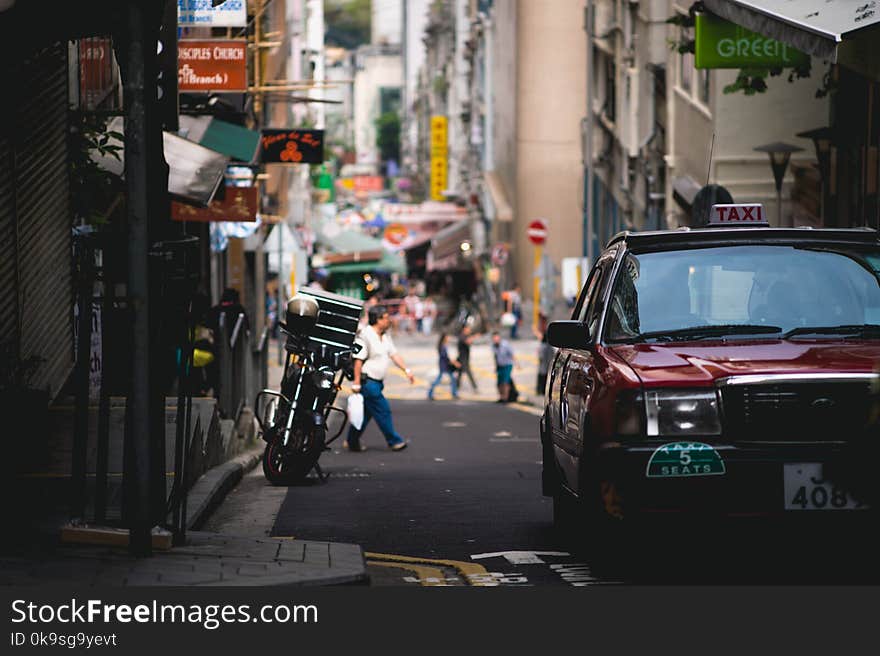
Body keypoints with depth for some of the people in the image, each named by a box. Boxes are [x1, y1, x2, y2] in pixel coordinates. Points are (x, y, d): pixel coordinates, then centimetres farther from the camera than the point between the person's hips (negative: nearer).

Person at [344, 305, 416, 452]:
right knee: (383, 411, -4)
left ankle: (352, 441, 19)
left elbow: (394, 354, 17)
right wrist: (356, 382, -20)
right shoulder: (365, 336, -16)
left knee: (366, 412, 12)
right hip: (368, 381, -9)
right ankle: (394, 441, 4)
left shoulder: (386, 336, 13)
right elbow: (358, 360, -18)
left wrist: (406, 370, 7)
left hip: (377, 382, 9)